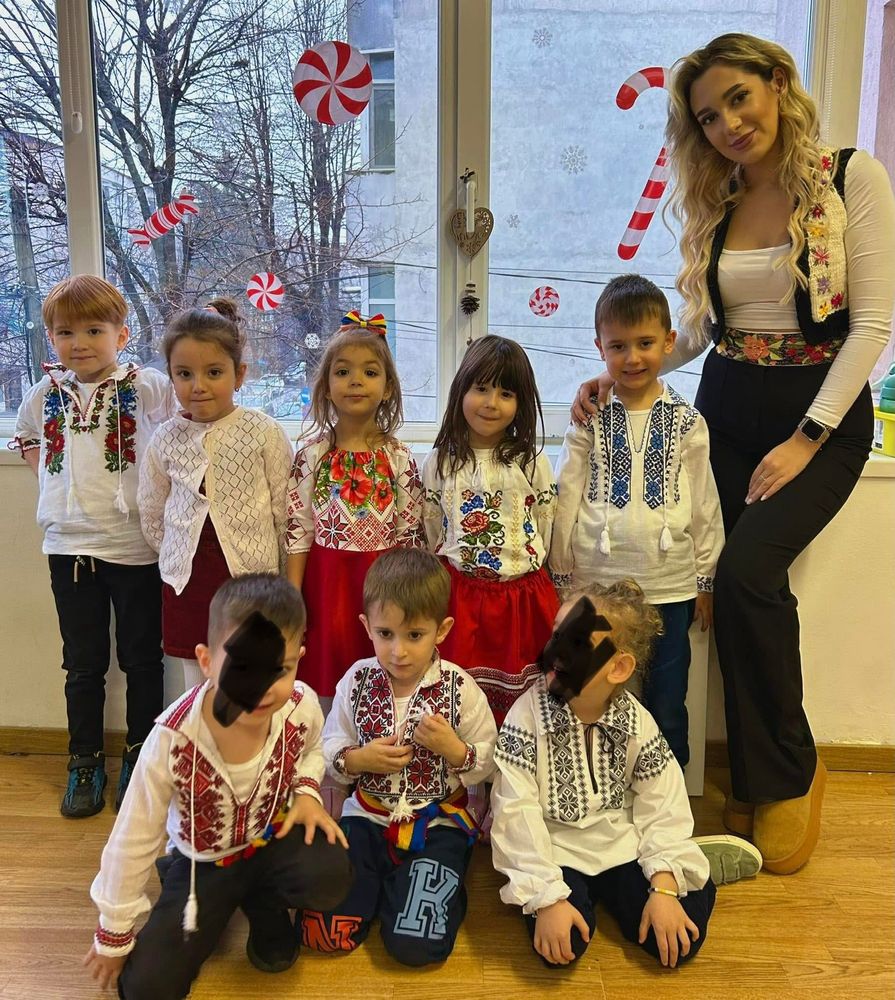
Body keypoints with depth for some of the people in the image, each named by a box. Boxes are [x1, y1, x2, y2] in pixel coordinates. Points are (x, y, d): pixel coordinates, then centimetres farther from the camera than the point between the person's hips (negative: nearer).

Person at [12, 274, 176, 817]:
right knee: (83, 662, 14)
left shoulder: (147, 386, -9)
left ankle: (141, 756, 28)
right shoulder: (46, 392, 4)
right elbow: (27, 437, 22)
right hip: (69, 543, 4)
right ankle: (86, 763, 29)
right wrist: (52, 477, 9)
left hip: (134, 543, -3)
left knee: (141, 659, 11)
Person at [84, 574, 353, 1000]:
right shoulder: (174, 740, -32)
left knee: (330, 876, -29)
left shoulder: (301, 707, -25)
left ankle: (263, 900, 7)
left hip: (272, 838, 2)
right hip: (203, 862, -1)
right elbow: (132, 843, -17)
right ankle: (222, 907, 18)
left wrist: (306, 792, -15)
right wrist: (113, 937, -7)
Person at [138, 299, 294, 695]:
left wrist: (280, 570, 0)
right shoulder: (166, 440, 1)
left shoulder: (263, 432, -8)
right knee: (197, 687, 13)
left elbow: (285, 510, -4)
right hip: (187, 583, 3)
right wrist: (181, 558, 11)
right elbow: (152, 516, 13)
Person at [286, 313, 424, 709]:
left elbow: (410, 533, 2)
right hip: (327, 582, 0)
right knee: (327, 687, 7)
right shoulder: (311, 454, -1)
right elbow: (297, 531, 0)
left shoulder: (399, 457, -1)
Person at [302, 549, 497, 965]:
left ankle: (440, 888, 15)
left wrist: (454, 749, -24)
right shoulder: (357, 680, -6)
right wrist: (357, 760, -17)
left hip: (437, 823, -2)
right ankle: (382, 883, 17)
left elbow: (486, 766, -4)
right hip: (367, 816, 2)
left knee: (414, 945, -16)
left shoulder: (460, 689, -11)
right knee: (323, 934, -10)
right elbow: (329, 750, 3)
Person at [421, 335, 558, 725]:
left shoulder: (532, 463, 1)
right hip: (459, 597, 0)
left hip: (522, 599, 0)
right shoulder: (439, 462, 3)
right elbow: (432, 533, 9)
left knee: (519, 703, 6)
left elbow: (547, 533, 5)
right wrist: (453, 569, 9)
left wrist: (526, 570, 6)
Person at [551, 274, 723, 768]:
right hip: (595, 584, 0)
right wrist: (562, 574, 2)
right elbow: (565, 497, 2)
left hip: (669, 586, 1)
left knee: (666, 707, 11)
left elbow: (704, 504, 6)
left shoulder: (686, 422, 2)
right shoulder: (589, 418, 0)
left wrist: (705, 579, 8)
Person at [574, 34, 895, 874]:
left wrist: (806, 441, -16)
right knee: (744, 588, -1)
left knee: (747, 569, -22)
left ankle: (784, 778, 1)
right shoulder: (712, 204, 9)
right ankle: (764, 779, 20)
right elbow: (698, 325, 10)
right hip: (727, 411, 4)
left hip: (823, 416, -4)